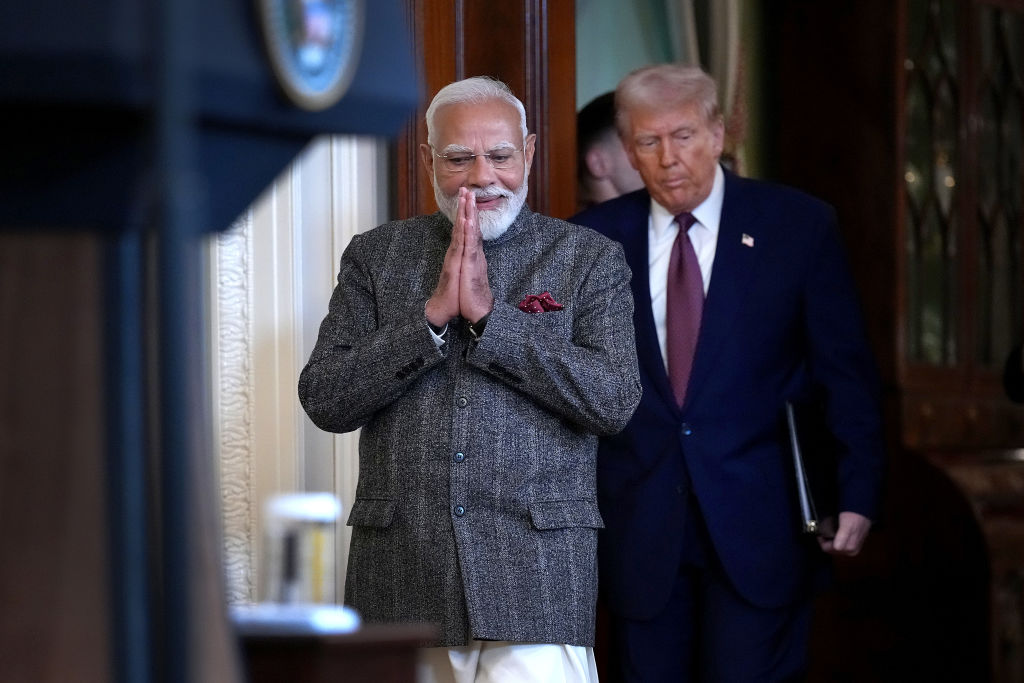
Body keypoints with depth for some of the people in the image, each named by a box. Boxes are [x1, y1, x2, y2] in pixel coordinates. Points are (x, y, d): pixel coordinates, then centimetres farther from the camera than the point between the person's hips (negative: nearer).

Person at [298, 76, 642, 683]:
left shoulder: (591, 260, 6)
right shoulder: (375, 257, 11)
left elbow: (615, 402, -6)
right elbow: (324, 400, 1)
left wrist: (489, 314, -10)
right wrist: (433, 315, -10)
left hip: (537, 572, -2)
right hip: (400, 571, 2)